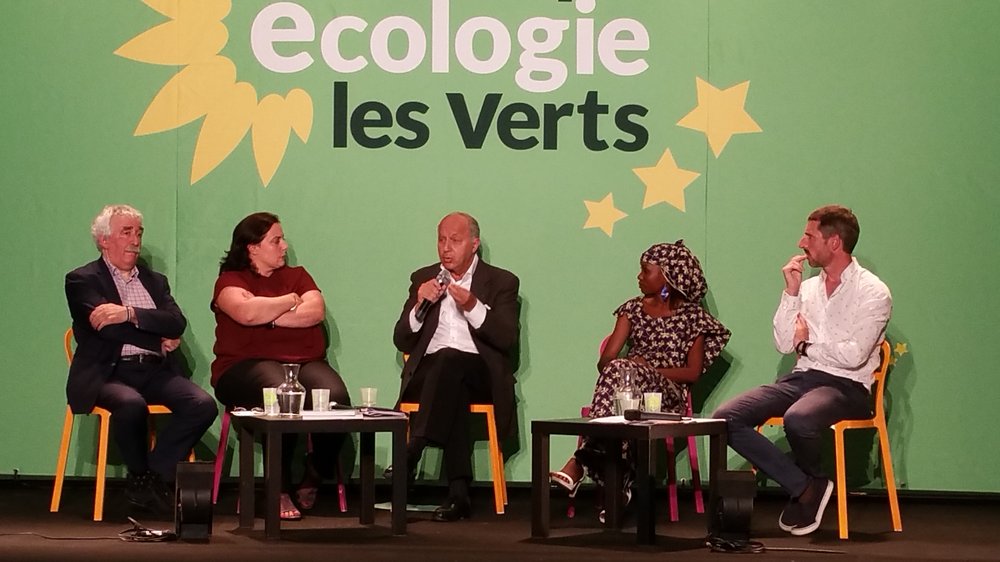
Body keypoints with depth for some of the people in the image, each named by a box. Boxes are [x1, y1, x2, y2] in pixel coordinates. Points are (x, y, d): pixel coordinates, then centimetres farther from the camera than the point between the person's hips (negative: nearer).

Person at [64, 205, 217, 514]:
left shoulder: (155, 281, 22)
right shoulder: (82, 280, 8)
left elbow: (177, 324, 2)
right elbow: (106, 327, -9)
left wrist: (130, 314, -13)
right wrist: (158, 337, -2)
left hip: (155, 371, 5)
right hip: (109, 372, -5)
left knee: (203, 404, -23)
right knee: (131, 404, -38)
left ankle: (155, 473, -12)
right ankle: (141, 476, -11)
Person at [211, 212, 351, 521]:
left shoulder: (297, 275, 23)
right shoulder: (230, 280, 10)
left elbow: (316, 311, 4)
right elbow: (247, 312, -13)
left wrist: (268, 315, -3)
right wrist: (290, 301, 1)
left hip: (305, 362, 4)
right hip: (248, 365, -4)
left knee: (335, 397, -31)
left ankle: (312, 482, -12)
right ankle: (281, 489, -26)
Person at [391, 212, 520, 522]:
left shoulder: (501, 282, 12)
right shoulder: (423, 279, 20)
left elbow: (507, 340, -2)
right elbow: (402, 342, 14)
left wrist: (473, 306, -15)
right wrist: (420, 305, -4)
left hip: (479, 373, -2)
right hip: (428, 373, 2)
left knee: (448, 358, -38)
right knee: (453, 391, -36)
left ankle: (411, 452, -46)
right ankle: (459, 493, -44)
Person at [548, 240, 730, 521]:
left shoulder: (692, 316, 9)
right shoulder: (633, 309, 20)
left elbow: (693, 372, 1)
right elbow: (605, 360, 10)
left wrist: (650, 369, -11)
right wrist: (615, 368, -14)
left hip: (668, 395, -3)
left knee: (621, 372, -36)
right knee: (617, 371, -36)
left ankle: (580, 463, -42)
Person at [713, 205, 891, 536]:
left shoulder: (872, 292, -5)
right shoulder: (807, 288, 14)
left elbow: (854, 355, -16)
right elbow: (784, 344, 7)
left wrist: (806, 345, -2)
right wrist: (791, 292, 0)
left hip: (846, 386, -6)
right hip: (801, 378, 6)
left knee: (798, 420, -40)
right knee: (726, 418, -16)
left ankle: (813, 481, -4)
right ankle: (805, 487, -13)